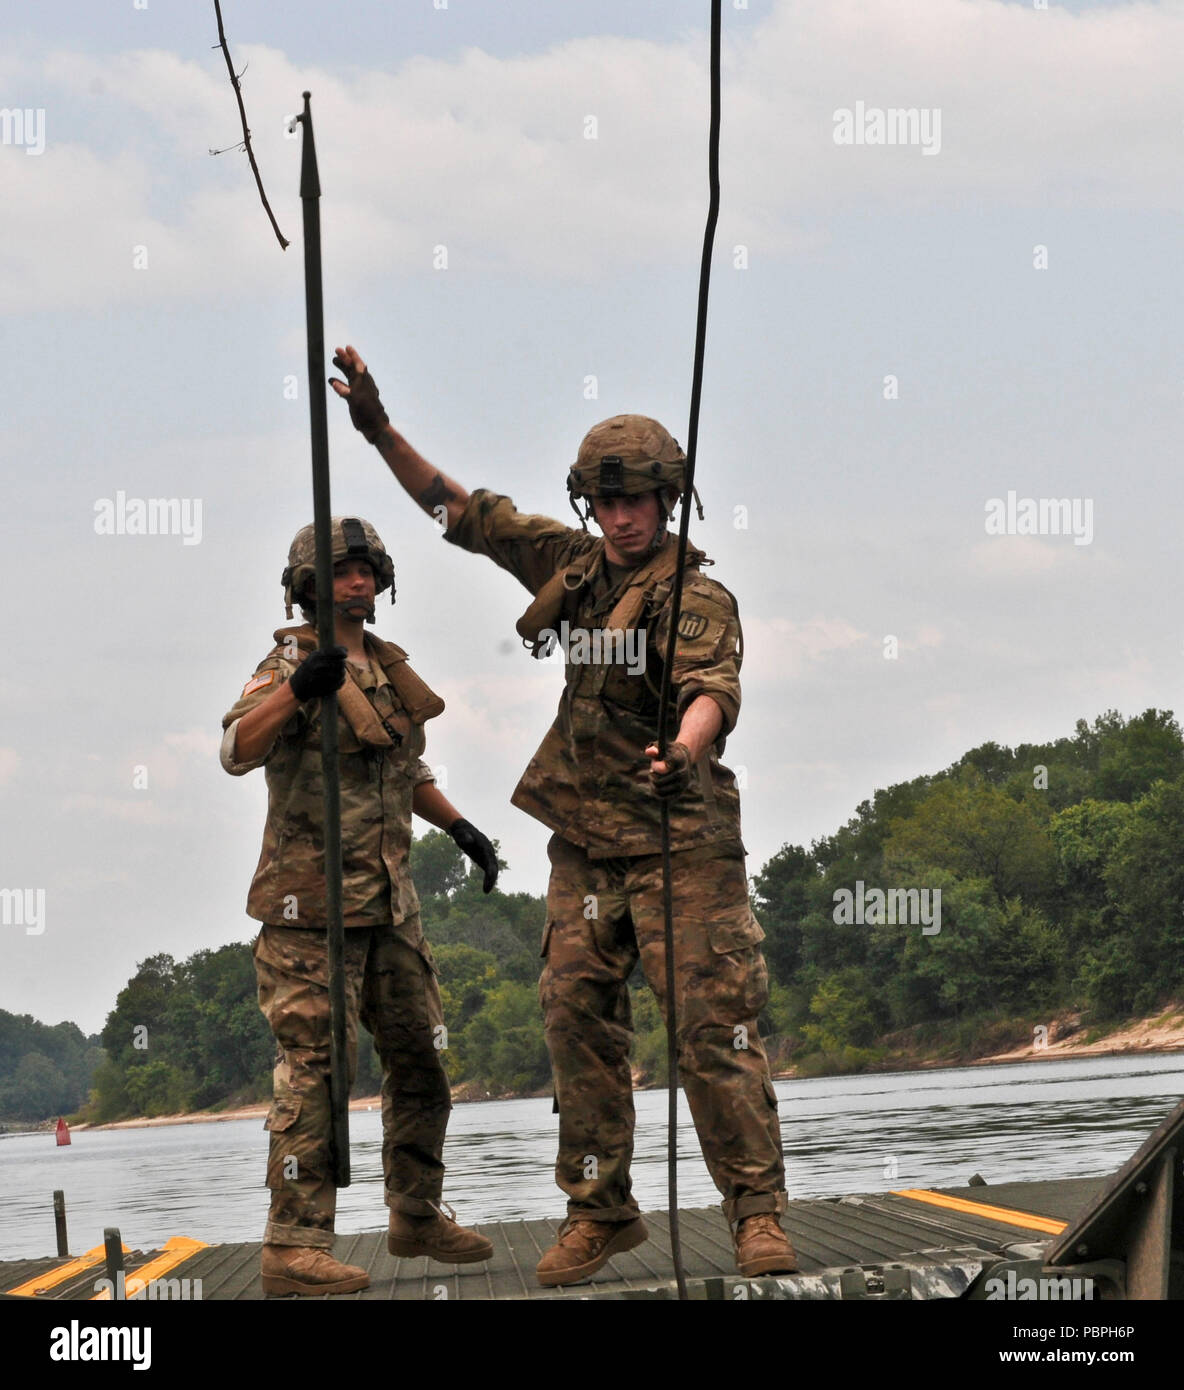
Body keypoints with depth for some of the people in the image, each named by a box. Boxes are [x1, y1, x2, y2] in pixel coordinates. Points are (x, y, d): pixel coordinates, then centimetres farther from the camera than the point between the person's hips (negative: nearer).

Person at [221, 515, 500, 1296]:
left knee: (421, 1060, 13)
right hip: (313, 905, -8)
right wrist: (294, 689, -41)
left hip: (387, 903, 8)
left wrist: (460, 827, 20)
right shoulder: (292, 661, -8)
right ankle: (294, 1246, -12)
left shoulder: (387, 668, 15)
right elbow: (239, 751, -26)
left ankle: (418, 1216, 26)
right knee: (317, 1068, -12)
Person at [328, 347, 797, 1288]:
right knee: (577, 1017, 4)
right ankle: (600, 1211, 13)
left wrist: (683, 750, -49)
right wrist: (381, 432, 11)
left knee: (713, 1021, -10)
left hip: (680, 836, -6)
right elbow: (464, 512, 18)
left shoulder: (698, 595, -9)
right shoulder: (570, 564, 9)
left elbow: (714, 686, -28)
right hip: (586, 840, 6)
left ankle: (759, 1211, -6)